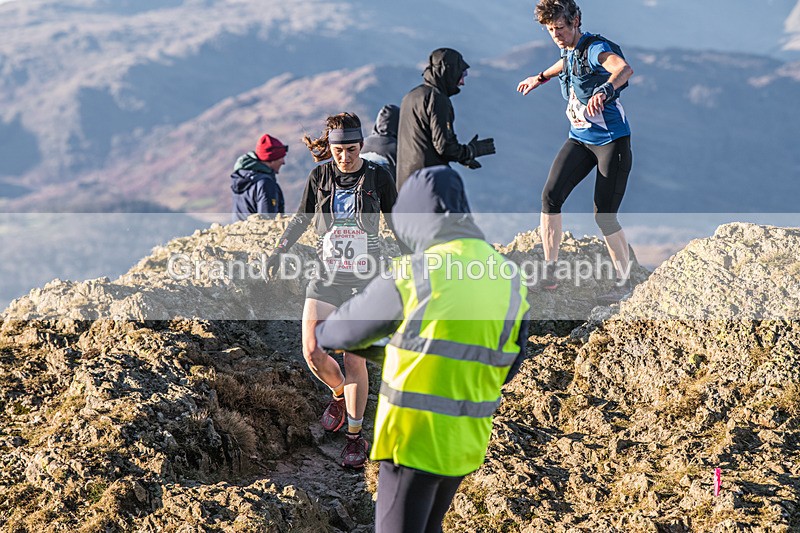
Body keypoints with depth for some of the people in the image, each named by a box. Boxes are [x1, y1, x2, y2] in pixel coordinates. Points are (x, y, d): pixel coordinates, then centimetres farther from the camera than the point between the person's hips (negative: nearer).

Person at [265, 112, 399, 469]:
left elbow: (396, 223, 6)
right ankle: (339, 394, 26)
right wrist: (279, 251, 12)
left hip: (363, 279, -2)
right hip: (325, 275, 2)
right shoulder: (320, 176, 2)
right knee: (312, 352, -7)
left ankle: (355, 437, 7)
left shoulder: (378, 177, -3)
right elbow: (302, 218, 15)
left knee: (354, 359, -4)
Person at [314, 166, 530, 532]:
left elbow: (351, 325, 2)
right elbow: (506, 367, 10)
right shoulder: (509, 281, 1)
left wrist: (324, 334, 24)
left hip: (414, 436, -6)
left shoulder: (411, 278, -16)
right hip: (467, 440, 6)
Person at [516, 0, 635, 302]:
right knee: (551, 195, -11)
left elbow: (624, 69, -42)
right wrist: (540, 78, 45)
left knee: (604, 217, -7)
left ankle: (624, 281, 12)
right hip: (579, 139, 7)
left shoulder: (596, 48, -19)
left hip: (612, 140, -7)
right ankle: (549, 274, -4)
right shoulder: (568, 50, 6)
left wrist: (603, 91, -61)